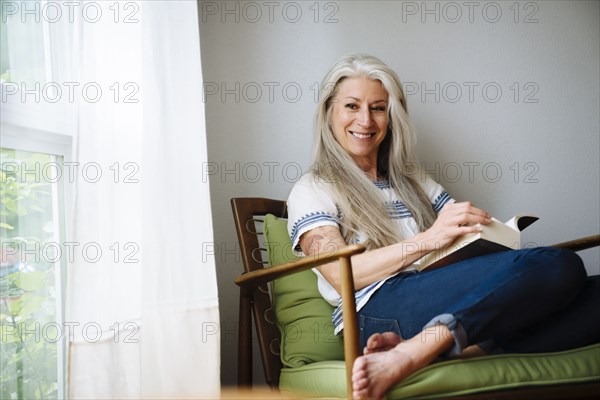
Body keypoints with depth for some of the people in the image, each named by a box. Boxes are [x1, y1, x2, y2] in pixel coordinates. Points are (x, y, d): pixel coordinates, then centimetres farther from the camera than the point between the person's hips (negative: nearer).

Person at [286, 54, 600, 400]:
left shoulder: (412, 180, 30)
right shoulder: (312, 190, 12)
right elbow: (340, 274, -5)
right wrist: (427, 240, -16)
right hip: (380, 310, -6)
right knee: (560, 265, -24)